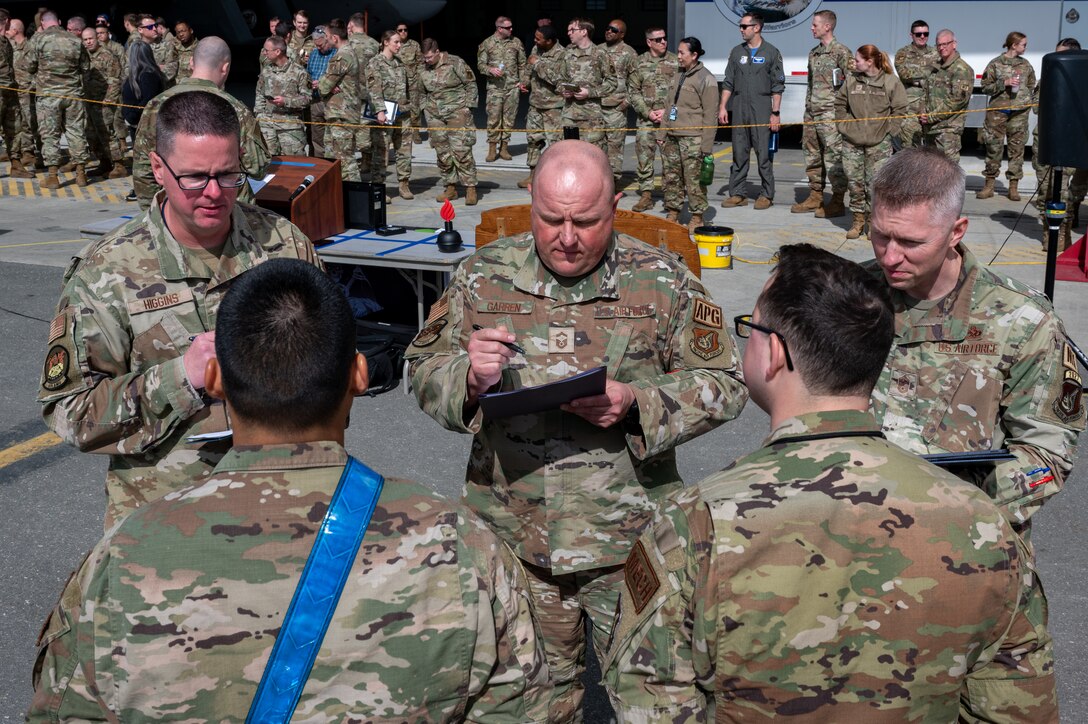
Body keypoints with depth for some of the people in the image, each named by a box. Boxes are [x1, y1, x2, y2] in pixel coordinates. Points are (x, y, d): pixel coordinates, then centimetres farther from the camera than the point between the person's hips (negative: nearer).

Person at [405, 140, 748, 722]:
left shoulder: (663, 281, -4)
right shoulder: (484, 274, 1)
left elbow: (722, 384, -2)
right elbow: (423, 368, 7)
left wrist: (638, 403, -19)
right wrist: (469, 378, -17)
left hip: (628, 541, -1)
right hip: (513, 538, 2)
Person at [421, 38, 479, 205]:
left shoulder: (454, 63, -5)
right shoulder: (423, 70, 9)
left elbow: (471, 84, -1)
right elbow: (422, 94, 20)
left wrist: (468, 106, -6)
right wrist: (426, 110, 13)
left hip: (457, 113, -5)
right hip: (435, 117, 5)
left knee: (461, 151, -10)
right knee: (442, 154, 5)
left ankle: (470, 189, -4)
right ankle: (450, 188, 15)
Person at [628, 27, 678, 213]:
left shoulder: (675, 62, 4)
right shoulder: (638, 64, 8)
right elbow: (633, 92, 6)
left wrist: (667, 111, -9)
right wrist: (648, 112, -6)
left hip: (670, 119, -1)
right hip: (645, 120, 1)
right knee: (643, 157, -1)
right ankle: (646, 195, 7)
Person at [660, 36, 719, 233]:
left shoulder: (705, 79, -6)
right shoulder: (679, 76, 18)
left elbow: (710, 115, -10)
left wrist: (706, 144, -15)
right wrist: (662, 134, 16)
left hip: (692, 139, -8)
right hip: (672, 138, 8)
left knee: (694, 180, -5)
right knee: (670, 177, 9)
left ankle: (697, 218, 3)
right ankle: (672, 213, 19)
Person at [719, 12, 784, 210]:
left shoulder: (771, 53, 0)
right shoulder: (737, 52, 11)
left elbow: (777, 86, -2)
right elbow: (728, 82, 13)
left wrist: (776, 113, -7)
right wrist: (723, 107, 4)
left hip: (762, 111, -4)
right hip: (739, 110, 4)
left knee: (764, 154, -2)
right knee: (739, 154, 6)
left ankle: (766, 195, 6)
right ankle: (737, 194, 12)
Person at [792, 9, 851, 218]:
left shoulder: (841, 52, -8)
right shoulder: (814, 53, 17)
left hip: (830, 113, -8)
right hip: (811, 113, 9)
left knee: (834, 157, -7)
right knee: (812, 155, 12)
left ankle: (837, 202, -2)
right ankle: (815, 197, 22)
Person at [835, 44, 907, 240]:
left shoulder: (891, 82, -4)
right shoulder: (851, 80, 5)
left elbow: (899, 110, 0)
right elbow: (840, 103, 18)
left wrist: (888, 130, -6)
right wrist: (844, 123, 7)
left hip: (879, 143, -3)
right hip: (852, 141, 3)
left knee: (875, 183, -3)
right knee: (855, 182, 6)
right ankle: (858, 220, 19)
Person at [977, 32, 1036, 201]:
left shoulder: (1026, 65, 13)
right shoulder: (995, 64, 2)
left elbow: (1032, 86, 22)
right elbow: (985, 87, -1)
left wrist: (1027, 99, 7)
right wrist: (1004, 83, -12)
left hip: (1020, 111, 3)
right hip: (998, 110, -3)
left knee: (1017, 148, 2)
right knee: (994, 146, 0)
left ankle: (1014, 187, 7)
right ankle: (989, 185, 10)